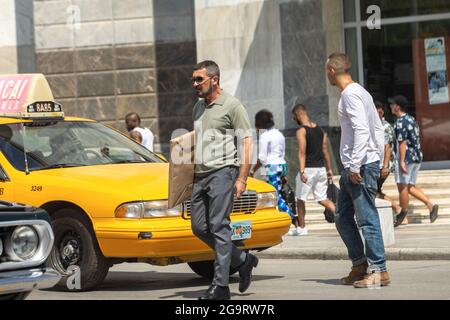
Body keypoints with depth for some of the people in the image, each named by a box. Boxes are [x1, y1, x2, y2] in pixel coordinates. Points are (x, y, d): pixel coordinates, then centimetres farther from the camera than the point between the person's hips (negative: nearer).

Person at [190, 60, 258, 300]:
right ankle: (243, 260, 19)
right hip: (200, 175, 8)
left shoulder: (232, 106, -4)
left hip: (222, 172, -8)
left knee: (219, 227, -10)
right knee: (199, 227, 5)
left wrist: (242, 178, -15)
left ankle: (220, 286, -9)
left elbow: (246, 142, -8)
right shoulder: (198, 108, 19)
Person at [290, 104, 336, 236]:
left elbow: (302, 152, -19)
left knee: (300, 199, 8)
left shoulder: (301, 131, -10)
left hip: (308, 169, -7)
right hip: (321, 168, 7)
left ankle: (301, 228, 13)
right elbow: (325, 150, 14)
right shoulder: (319, 129, 12)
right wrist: (329, 169, 18)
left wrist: (302, 172, -24)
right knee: (322, 198, 9)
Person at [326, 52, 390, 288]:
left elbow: (362, 130, -21)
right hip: (353, 166, 10)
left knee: (366, 218, -8)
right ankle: (360, 264, 16)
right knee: (343, 217, 13)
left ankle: (379, 270, -6)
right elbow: (378, 130, 20)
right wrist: (379, 159, 19)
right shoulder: (361, 92, 19)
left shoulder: (350, 94, -12)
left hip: (361, 165, -10)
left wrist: (355, 165, -22)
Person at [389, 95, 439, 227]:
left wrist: (402, 161, -21)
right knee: (410, 187, 13)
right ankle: (431, 205, 1)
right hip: (417, 157, 9)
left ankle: (403, 215, 8)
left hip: (406, 158, -9)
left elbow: (402, 142, -19)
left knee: (402, 186, 1)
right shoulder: (412, 120, 15)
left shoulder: (400, 122, -13)